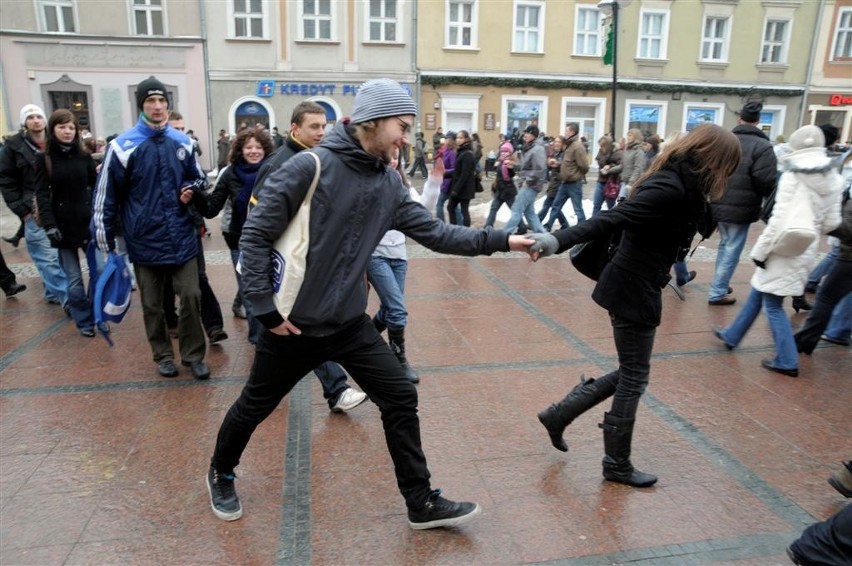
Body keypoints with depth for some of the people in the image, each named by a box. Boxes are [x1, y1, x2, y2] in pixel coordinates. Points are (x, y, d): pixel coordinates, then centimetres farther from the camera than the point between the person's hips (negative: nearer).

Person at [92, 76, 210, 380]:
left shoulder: (183, 142, 4)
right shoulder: (123, 146, -8)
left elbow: (199, 178, 20)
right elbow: (106, 196, -4)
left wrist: (192, 190, -4)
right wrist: (106, 242, -3)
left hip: (182, 238, 2)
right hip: (145, 241, -2)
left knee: (191, 297, 5)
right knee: (152, 305, 11)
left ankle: (193, 354, 21)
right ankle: (163, 355, 29)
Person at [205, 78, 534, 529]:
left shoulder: (388, 185, 0)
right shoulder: (311, 167, -19)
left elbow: (435, 233, 2)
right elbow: (256, 234, -16)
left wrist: (500, 241, -3)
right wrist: (265, 307, -16)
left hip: (349, 324, 5)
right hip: (292, 323, -5)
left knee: (401, 398, 2)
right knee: (254, 407, 16)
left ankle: (421, 502, 18)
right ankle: (220, 476, 46)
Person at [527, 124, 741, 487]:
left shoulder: (676, 184, 9)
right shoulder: (671, 190, -21)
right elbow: (612, 219, -33)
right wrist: (560, 240, -44)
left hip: (634, 287, 10)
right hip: (634, 292, -10)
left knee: (630, 373, 19)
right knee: (634, 378, 5)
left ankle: (558, 414, 26)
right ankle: (618, 465, 23)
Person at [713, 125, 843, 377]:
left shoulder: (792, 177, -17)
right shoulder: (833, 180, 3)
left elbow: (779, 221, -20)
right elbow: (831, 223, 7)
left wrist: (760, 251, -11)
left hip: (784, 250, -7)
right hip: (805, 251, 7)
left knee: (772, 304, 5)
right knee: (757, 294, 19)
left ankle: (787, 361, 8)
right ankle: (731, 336, 32)